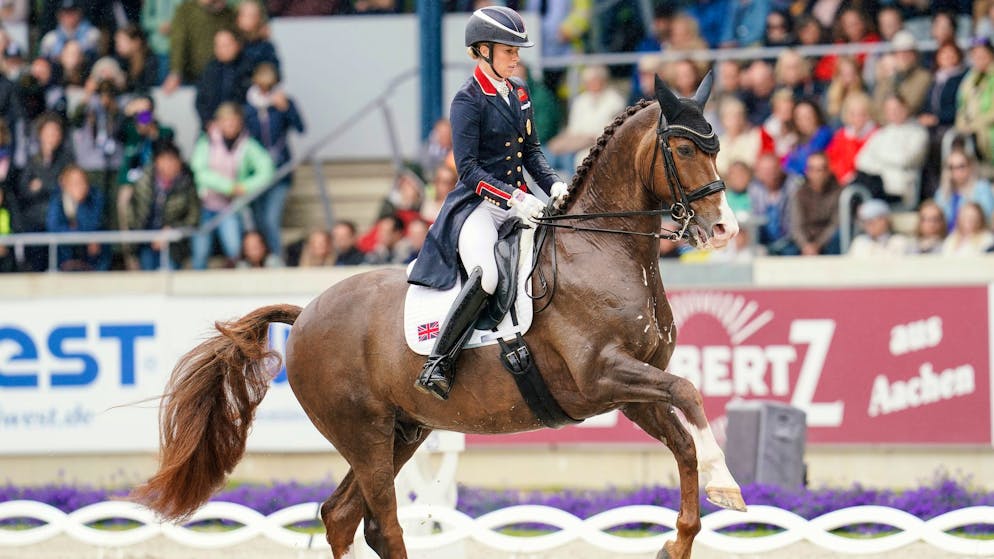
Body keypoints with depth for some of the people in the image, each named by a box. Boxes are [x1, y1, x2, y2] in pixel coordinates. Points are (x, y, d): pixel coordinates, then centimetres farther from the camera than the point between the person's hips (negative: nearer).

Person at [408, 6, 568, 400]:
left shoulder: (519, 93, 14)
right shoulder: (468, 100, -9)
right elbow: (468, 167, -15)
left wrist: (553, 185, 1)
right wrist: (513, 199, -24)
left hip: (519, 200, 8)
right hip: (478, 204, -8)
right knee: (487, 274, -33)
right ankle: (437, 364, -29)